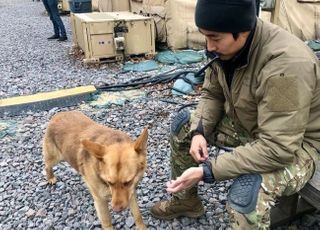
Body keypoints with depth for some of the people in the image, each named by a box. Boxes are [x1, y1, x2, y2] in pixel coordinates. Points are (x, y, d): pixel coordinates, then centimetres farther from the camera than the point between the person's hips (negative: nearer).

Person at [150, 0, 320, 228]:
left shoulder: (286, 65, -35)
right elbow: (212, 93, 2)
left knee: (247, 193, -35)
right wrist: (199, 131, -15)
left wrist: (207, 171, -34)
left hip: (294, 145, -7)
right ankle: (186, 199, 22)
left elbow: (277, 148, -35)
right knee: (183, 123, 5)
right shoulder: (228, 44, -12)